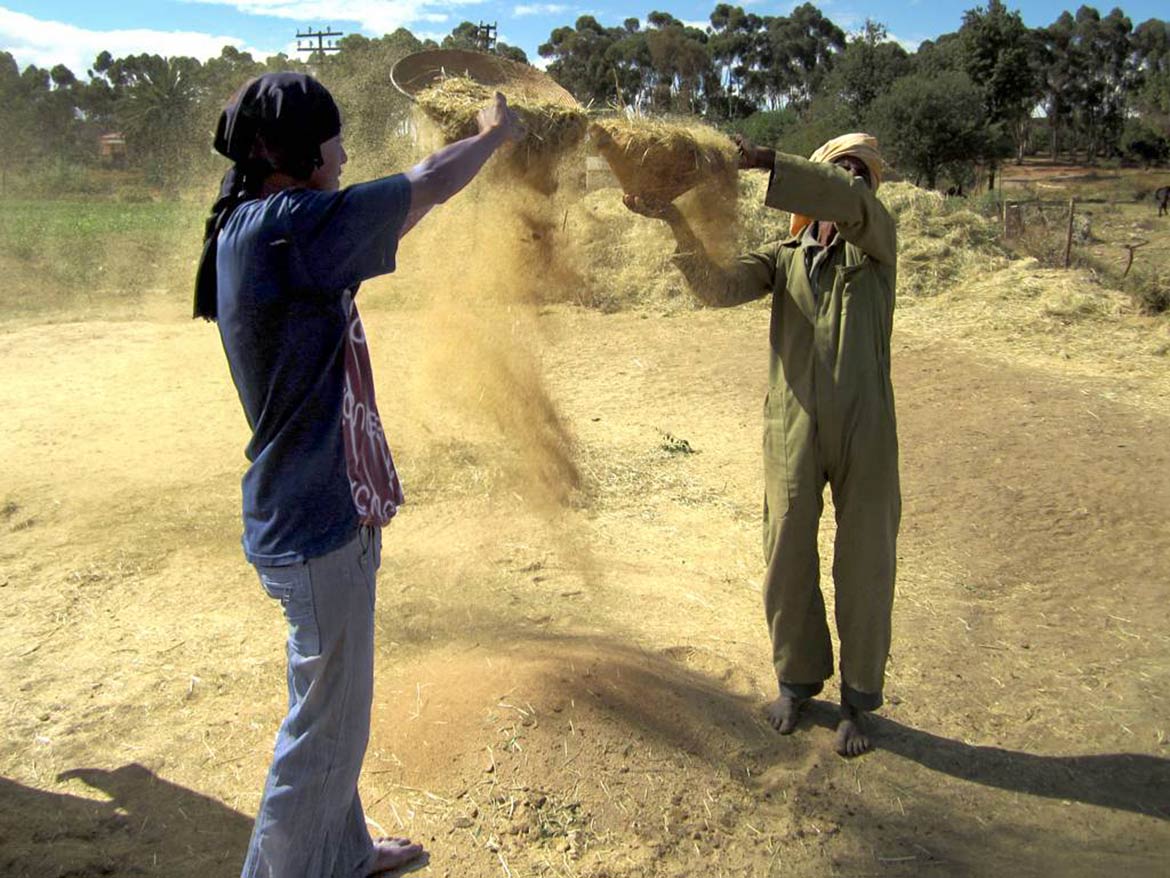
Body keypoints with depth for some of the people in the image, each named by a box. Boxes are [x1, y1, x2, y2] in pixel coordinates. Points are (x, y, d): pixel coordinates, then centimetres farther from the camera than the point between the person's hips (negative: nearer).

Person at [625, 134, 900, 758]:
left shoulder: (876, 242, 4)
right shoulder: (783, 258, 11)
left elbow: (851, 202, -19)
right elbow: (719, 286, -5)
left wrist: (767, 162, -26)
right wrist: (679, 222, -18)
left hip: (865, 433, -2)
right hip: (792, 433, 2)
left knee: (864, 570, 6)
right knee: (787, 563, 10)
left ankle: (858, 698, 25)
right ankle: (799, 678, 32)